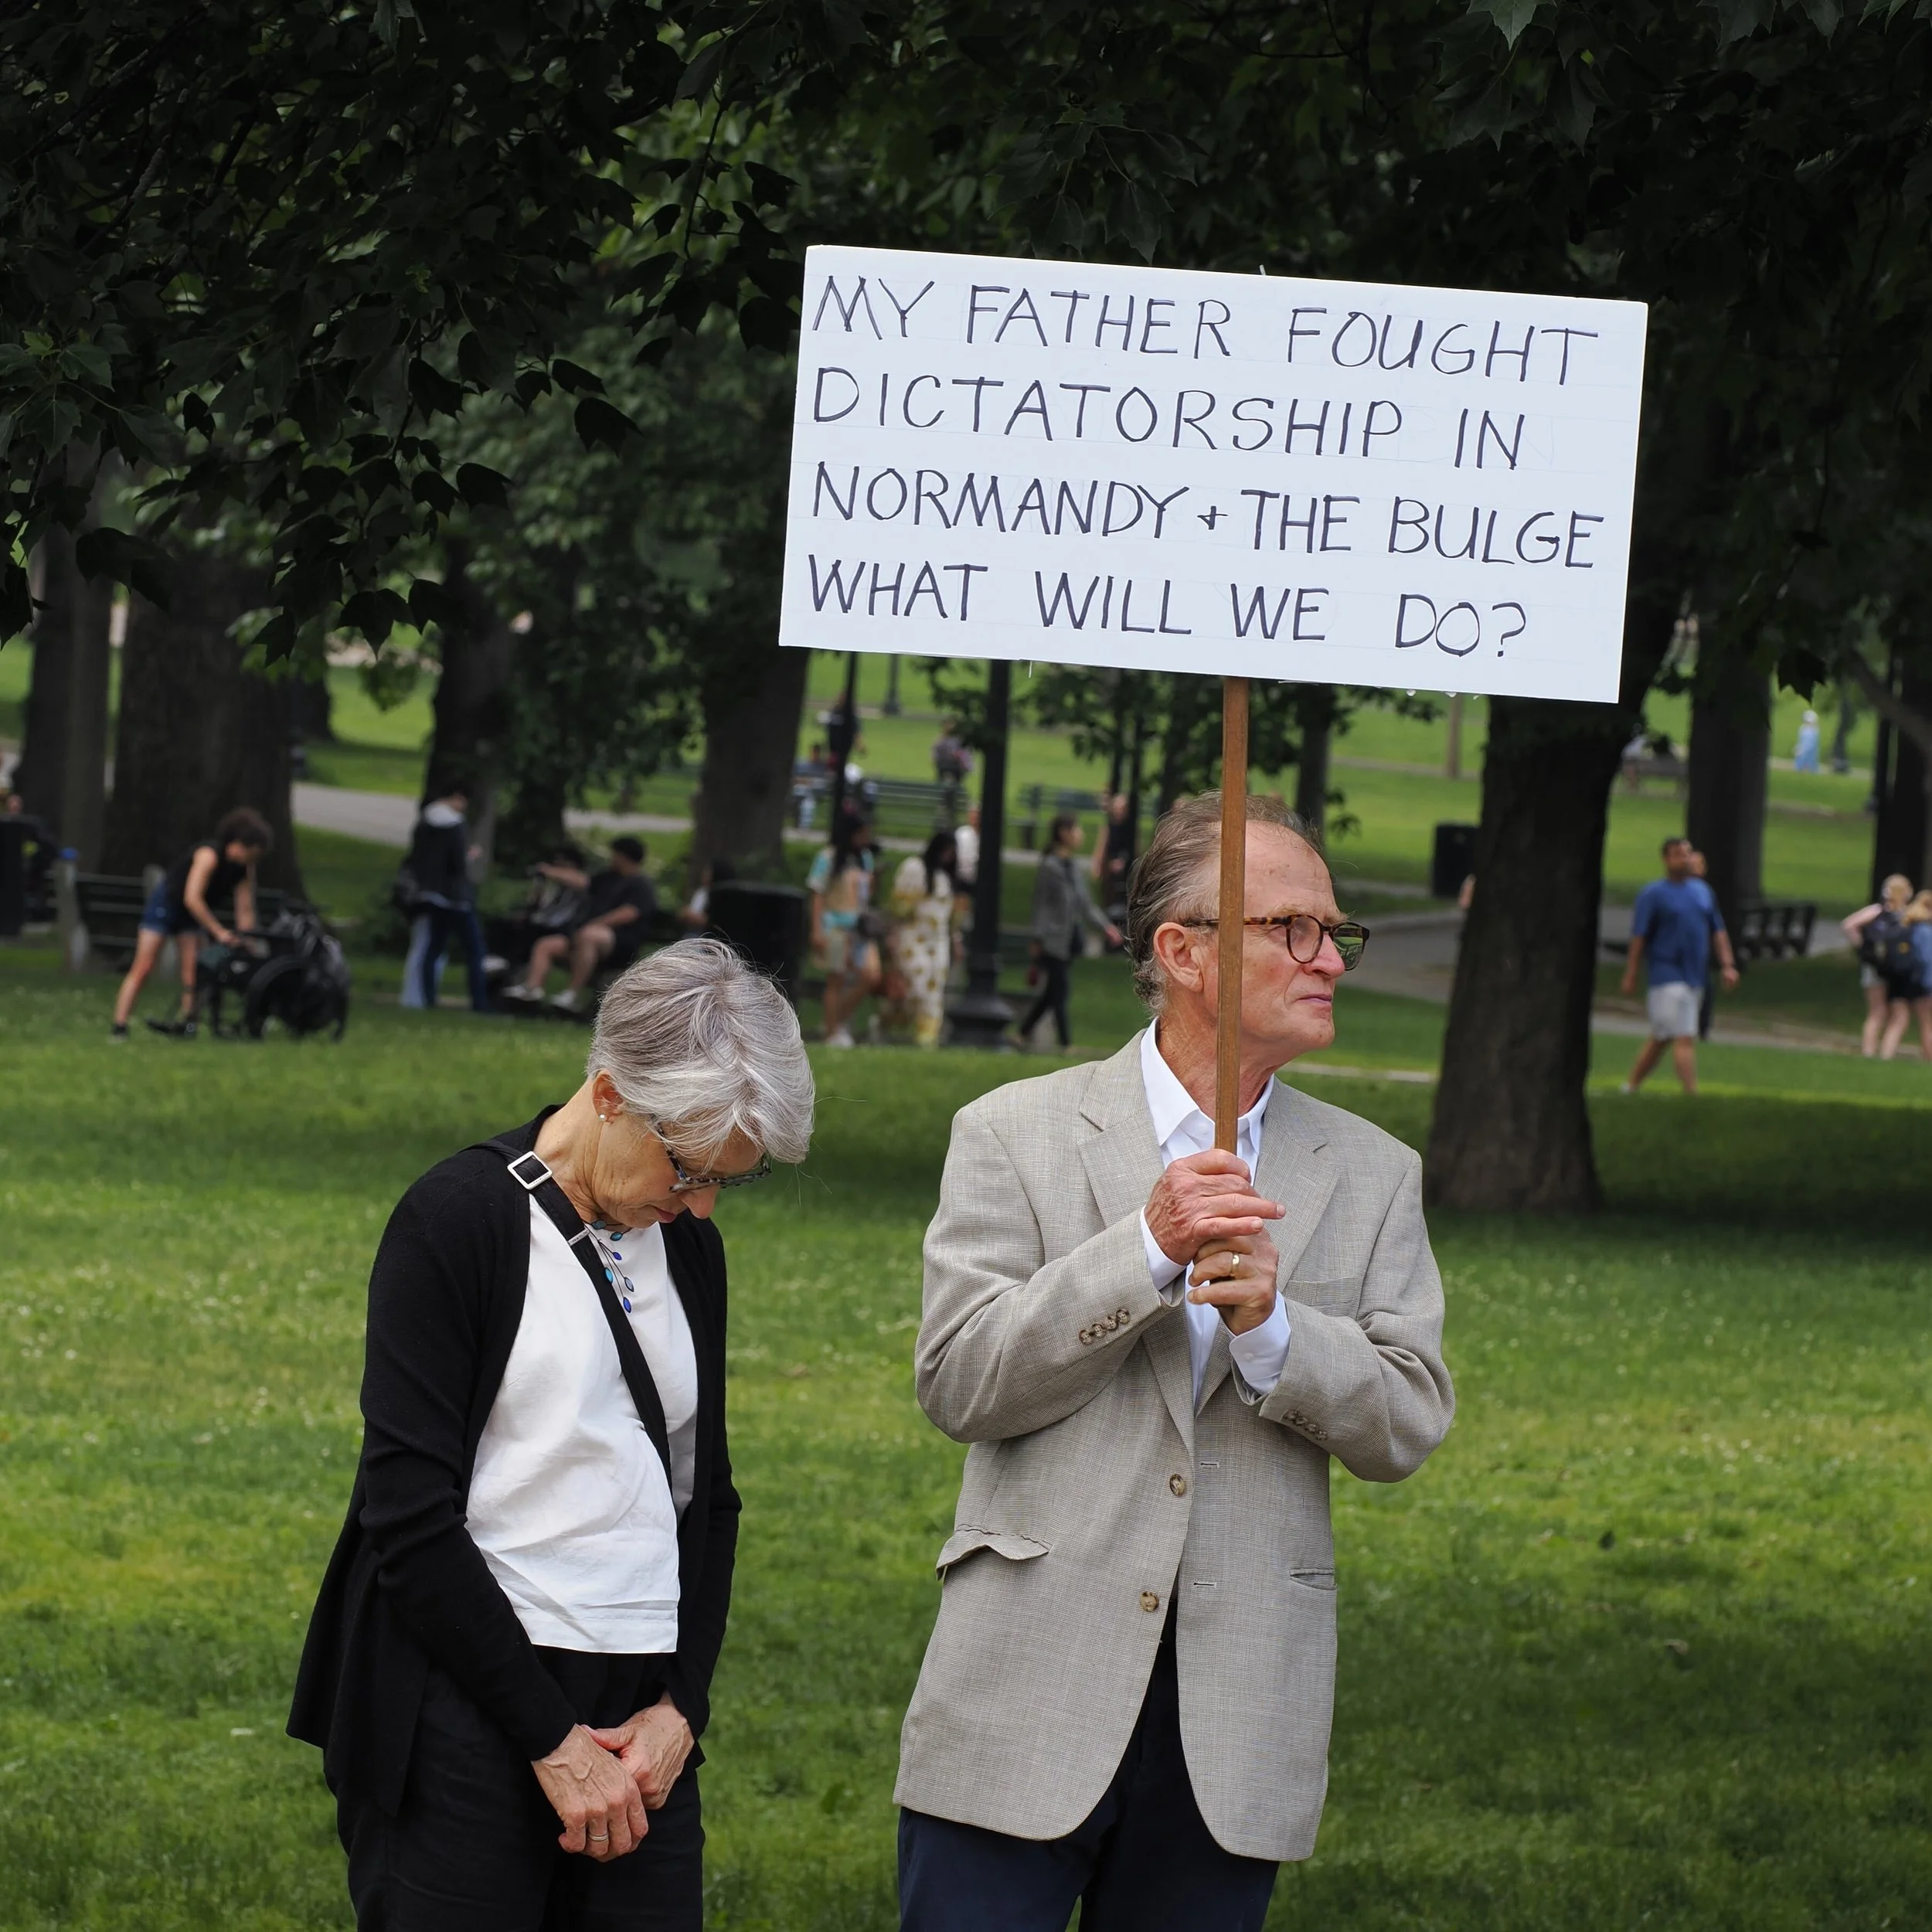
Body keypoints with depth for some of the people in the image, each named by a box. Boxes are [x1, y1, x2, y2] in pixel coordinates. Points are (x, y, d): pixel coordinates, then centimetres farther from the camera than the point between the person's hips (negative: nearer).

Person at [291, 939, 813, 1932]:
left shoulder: (688, 1248, 12)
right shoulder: (461, 1221, -8)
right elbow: (411, 1513, -12)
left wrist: (680, 1707, 0)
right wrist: (550, 1737, -13)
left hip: (637, 1729, 6)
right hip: (469, 1724, -6)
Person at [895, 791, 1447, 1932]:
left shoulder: (1374, 1177, 11)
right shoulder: (1017, 1135, 2)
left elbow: (1409, 1426, 4)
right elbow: (959, 1382, -7)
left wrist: (1272, 1326, -14)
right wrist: (1145, 1249, -16)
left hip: (1239, 1717, 3)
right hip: (1036, 1695, -3)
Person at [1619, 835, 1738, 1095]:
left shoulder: (1704, 891, 14)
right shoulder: (1653, 894, -4)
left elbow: (1718, 932, 17)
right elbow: (1639, 937, -5)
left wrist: (1728, 965, 6)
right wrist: (1630, 975, -6)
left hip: (1696, 976, 6)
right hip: (1668, 974, -6)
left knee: (1660, 1038, 13)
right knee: (1684, 1038, -12)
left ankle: (1631, 1087, 23)